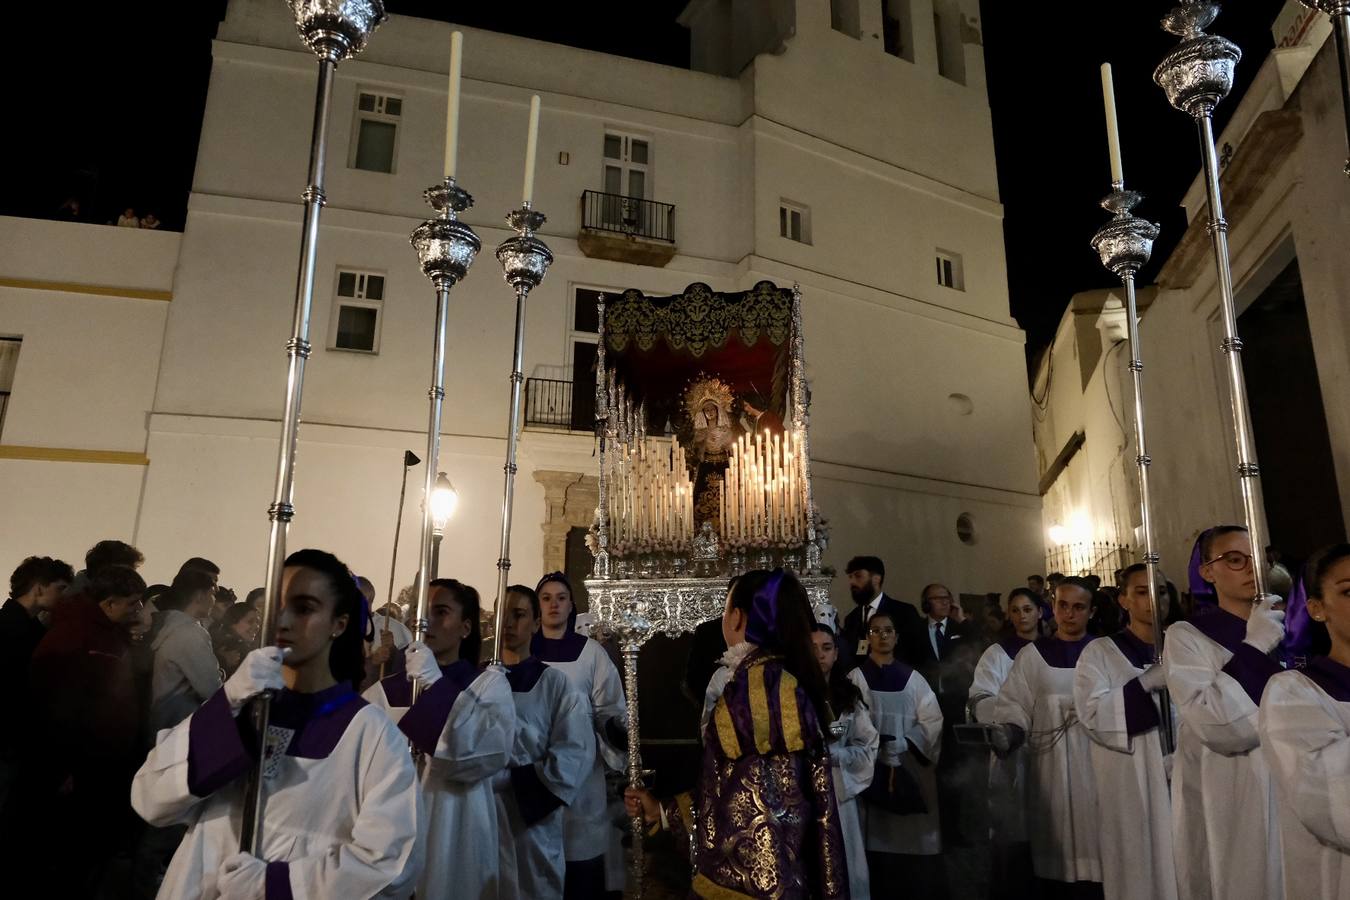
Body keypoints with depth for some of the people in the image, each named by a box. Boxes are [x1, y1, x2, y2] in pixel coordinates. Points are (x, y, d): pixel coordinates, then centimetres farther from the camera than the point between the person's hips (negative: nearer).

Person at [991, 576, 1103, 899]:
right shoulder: (1032, 655, 5)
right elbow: (1015, 709, -1)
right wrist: (1002, 735, -18)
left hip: (1096, 767, 0)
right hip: (1050, 771, 0)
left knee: (1093, 846, -1)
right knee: (1056, 853, 1)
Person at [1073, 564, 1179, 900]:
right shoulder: (1099, 652, -1)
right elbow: (1092, 713, -15)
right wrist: (1148, 682, -22)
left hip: (1179, 775, 4)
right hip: (1128, 782, -4)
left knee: (1180, 867, 6)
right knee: (1139, 866, 0)